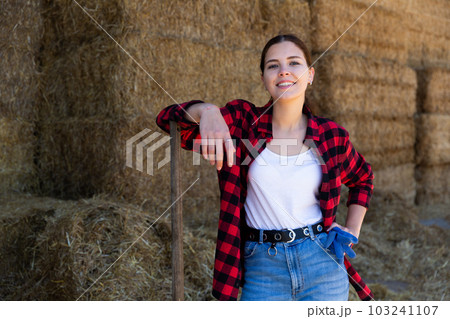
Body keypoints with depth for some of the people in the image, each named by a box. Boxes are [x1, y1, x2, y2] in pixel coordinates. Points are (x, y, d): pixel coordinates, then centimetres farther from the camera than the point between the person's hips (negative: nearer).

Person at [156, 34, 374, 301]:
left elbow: (363, 179, 21)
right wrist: (207, 111, -30)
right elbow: (169, 119, -10)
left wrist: (352, 233, 9)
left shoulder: (332, 136, 1)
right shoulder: (242, 122, -2)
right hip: (263, 272, -1)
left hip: (323, 266, 1)